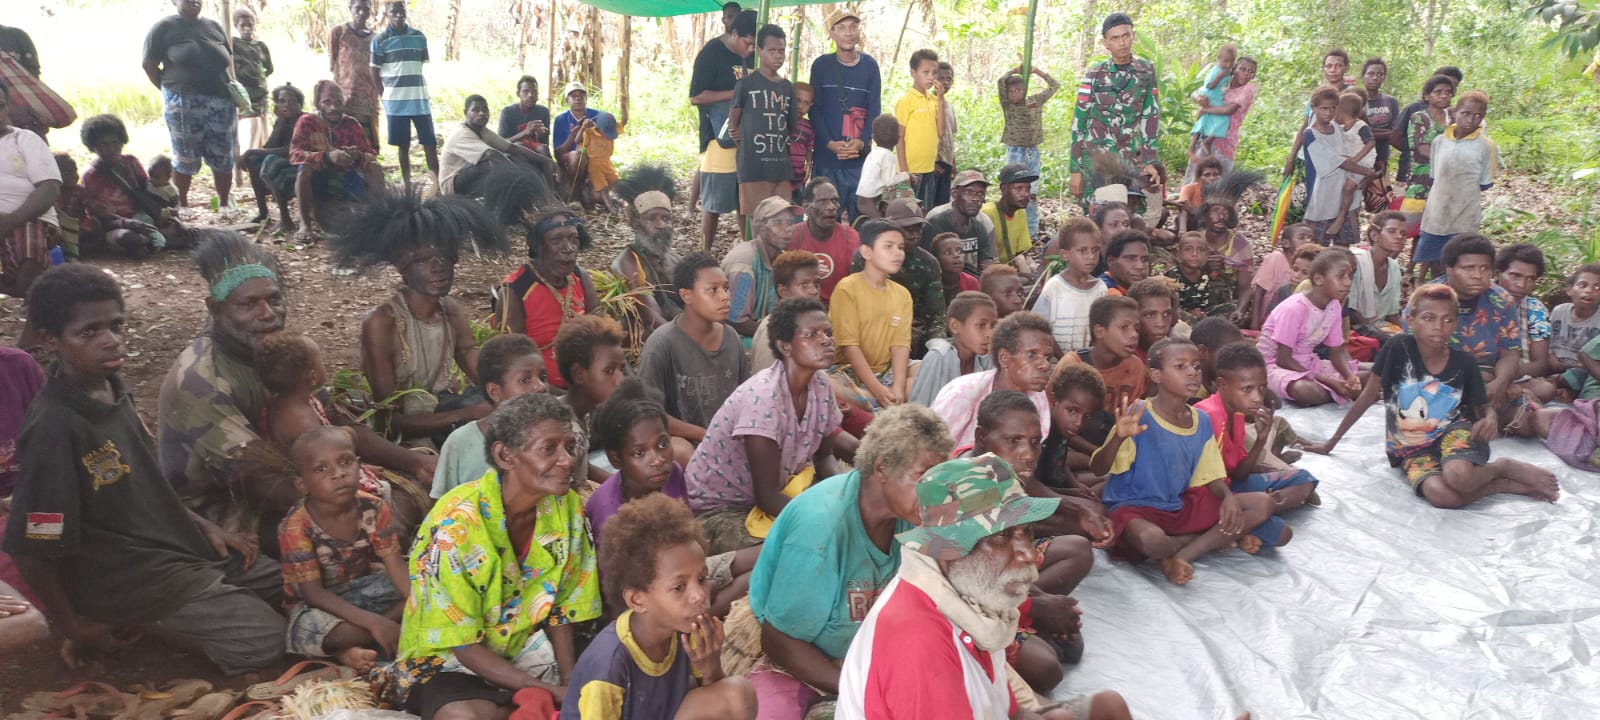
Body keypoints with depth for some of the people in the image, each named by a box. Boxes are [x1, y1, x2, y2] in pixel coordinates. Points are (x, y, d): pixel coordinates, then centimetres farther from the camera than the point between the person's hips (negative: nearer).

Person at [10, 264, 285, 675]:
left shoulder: (112, 387, 0)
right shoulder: (53, 427, -25)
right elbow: (29, 548, -19)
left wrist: (204, 527, 6)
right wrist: (74, 627, -9)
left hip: (178, 547, 8)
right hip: (128, 578, -8)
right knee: (261, 641, -15)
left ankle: (155, 618, 13)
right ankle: (129, 622, 1)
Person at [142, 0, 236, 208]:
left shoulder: (213, 26, 15)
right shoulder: (164, 27, 2)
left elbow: (229, 59, 19)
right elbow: (149, 65, 2)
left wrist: (232, 88, 5)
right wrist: (171, 90, -1)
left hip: (220, 101, 4)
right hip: (183, 103, -3)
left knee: (223, 155, 5)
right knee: (186, 157, 2)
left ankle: (225, 203, 18)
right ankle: (181, 205, 15)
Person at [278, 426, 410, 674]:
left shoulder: (374, 508, -13)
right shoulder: (295, 526, -24)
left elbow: (395, 565, -15)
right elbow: (313, 593, -26)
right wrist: (373, 622, -37)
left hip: (367, 589, 5)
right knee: (309, 627, -38)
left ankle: (350, 647, -16)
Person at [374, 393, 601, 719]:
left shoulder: (569, 508, -8)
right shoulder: (455, 521, -23)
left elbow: (561, 608, 1)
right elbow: (462, 644, -19)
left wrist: (571, 682, -15)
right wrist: (553, 692, -25)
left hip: (523, 648, 6)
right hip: (448, 657, -6)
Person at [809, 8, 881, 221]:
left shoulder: (870, 65, 7)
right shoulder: (821, 65, 3)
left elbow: (874, 109, 5)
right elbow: (815, 109, 1)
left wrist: (861, 142, -12)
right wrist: (830, 143, -13)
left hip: (860, 157, 1)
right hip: (826, 156, -1)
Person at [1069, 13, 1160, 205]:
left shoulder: (1146, 71, 5)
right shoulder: (1095, 73, -3)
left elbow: (1150, 117, 9)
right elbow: (1079, 121, -1)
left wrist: (1150, 161, 4)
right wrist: (1075, 169, -5)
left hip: (1131, 161, 3)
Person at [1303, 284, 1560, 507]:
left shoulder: (1464, 362, -4)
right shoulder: (1398, 348, -11)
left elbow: (1484, 407, 9)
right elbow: (1367, 397, -3)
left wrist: (1490, 419, -18)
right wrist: (1331, 442, 1)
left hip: (1454, 432, 0)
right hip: (1412, 449, 0)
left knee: (1458, 476, -37)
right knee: (1439, 494, -34)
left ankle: (1506, 467, -2)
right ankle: (1515, 485, -9)